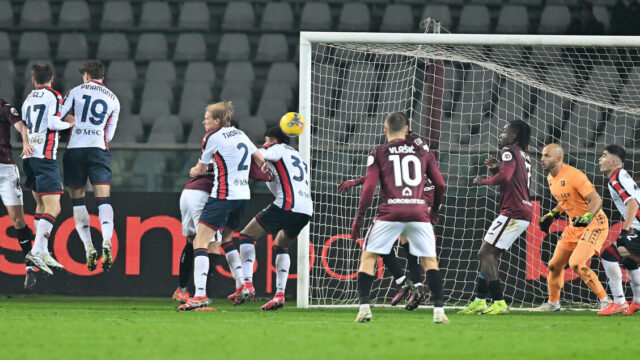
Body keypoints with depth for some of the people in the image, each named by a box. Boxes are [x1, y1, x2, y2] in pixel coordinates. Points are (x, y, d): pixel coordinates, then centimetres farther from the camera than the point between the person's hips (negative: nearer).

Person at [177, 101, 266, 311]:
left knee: (200, 242, -11)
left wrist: (193, 172, 29)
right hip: (243, 195, 8)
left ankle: (200, 294, -26)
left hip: (223, 195, -8)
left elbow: (200, 169, 7)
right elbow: (260, 160, 23)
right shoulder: (240, 134, 15)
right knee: (226, 239, 26)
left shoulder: (212, 138, -5)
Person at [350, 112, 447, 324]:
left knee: (368, 257, 12)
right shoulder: (421, 150, 14)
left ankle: (364, 308, -1)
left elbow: (369, 188, -1)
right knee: (429, 260, 13)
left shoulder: (378, 153, 8)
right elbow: (440, 185, 12)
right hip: (419, 211, 2)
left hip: (390, 213, -1)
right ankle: (439, 310, 0)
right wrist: (435, 209, 28)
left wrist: (358, 219, 4)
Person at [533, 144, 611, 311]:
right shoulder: (551, 178, 7)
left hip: (594, 223, -9)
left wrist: (587, 217, -41)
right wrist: (552, 215, 19)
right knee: (554, 265, 11)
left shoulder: (573, 175, -21)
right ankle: (553, 303, 31)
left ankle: (605, 301, -13)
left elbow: (596, 199, -26)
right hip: (575, 225, 9)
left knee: (576, 263, -23)